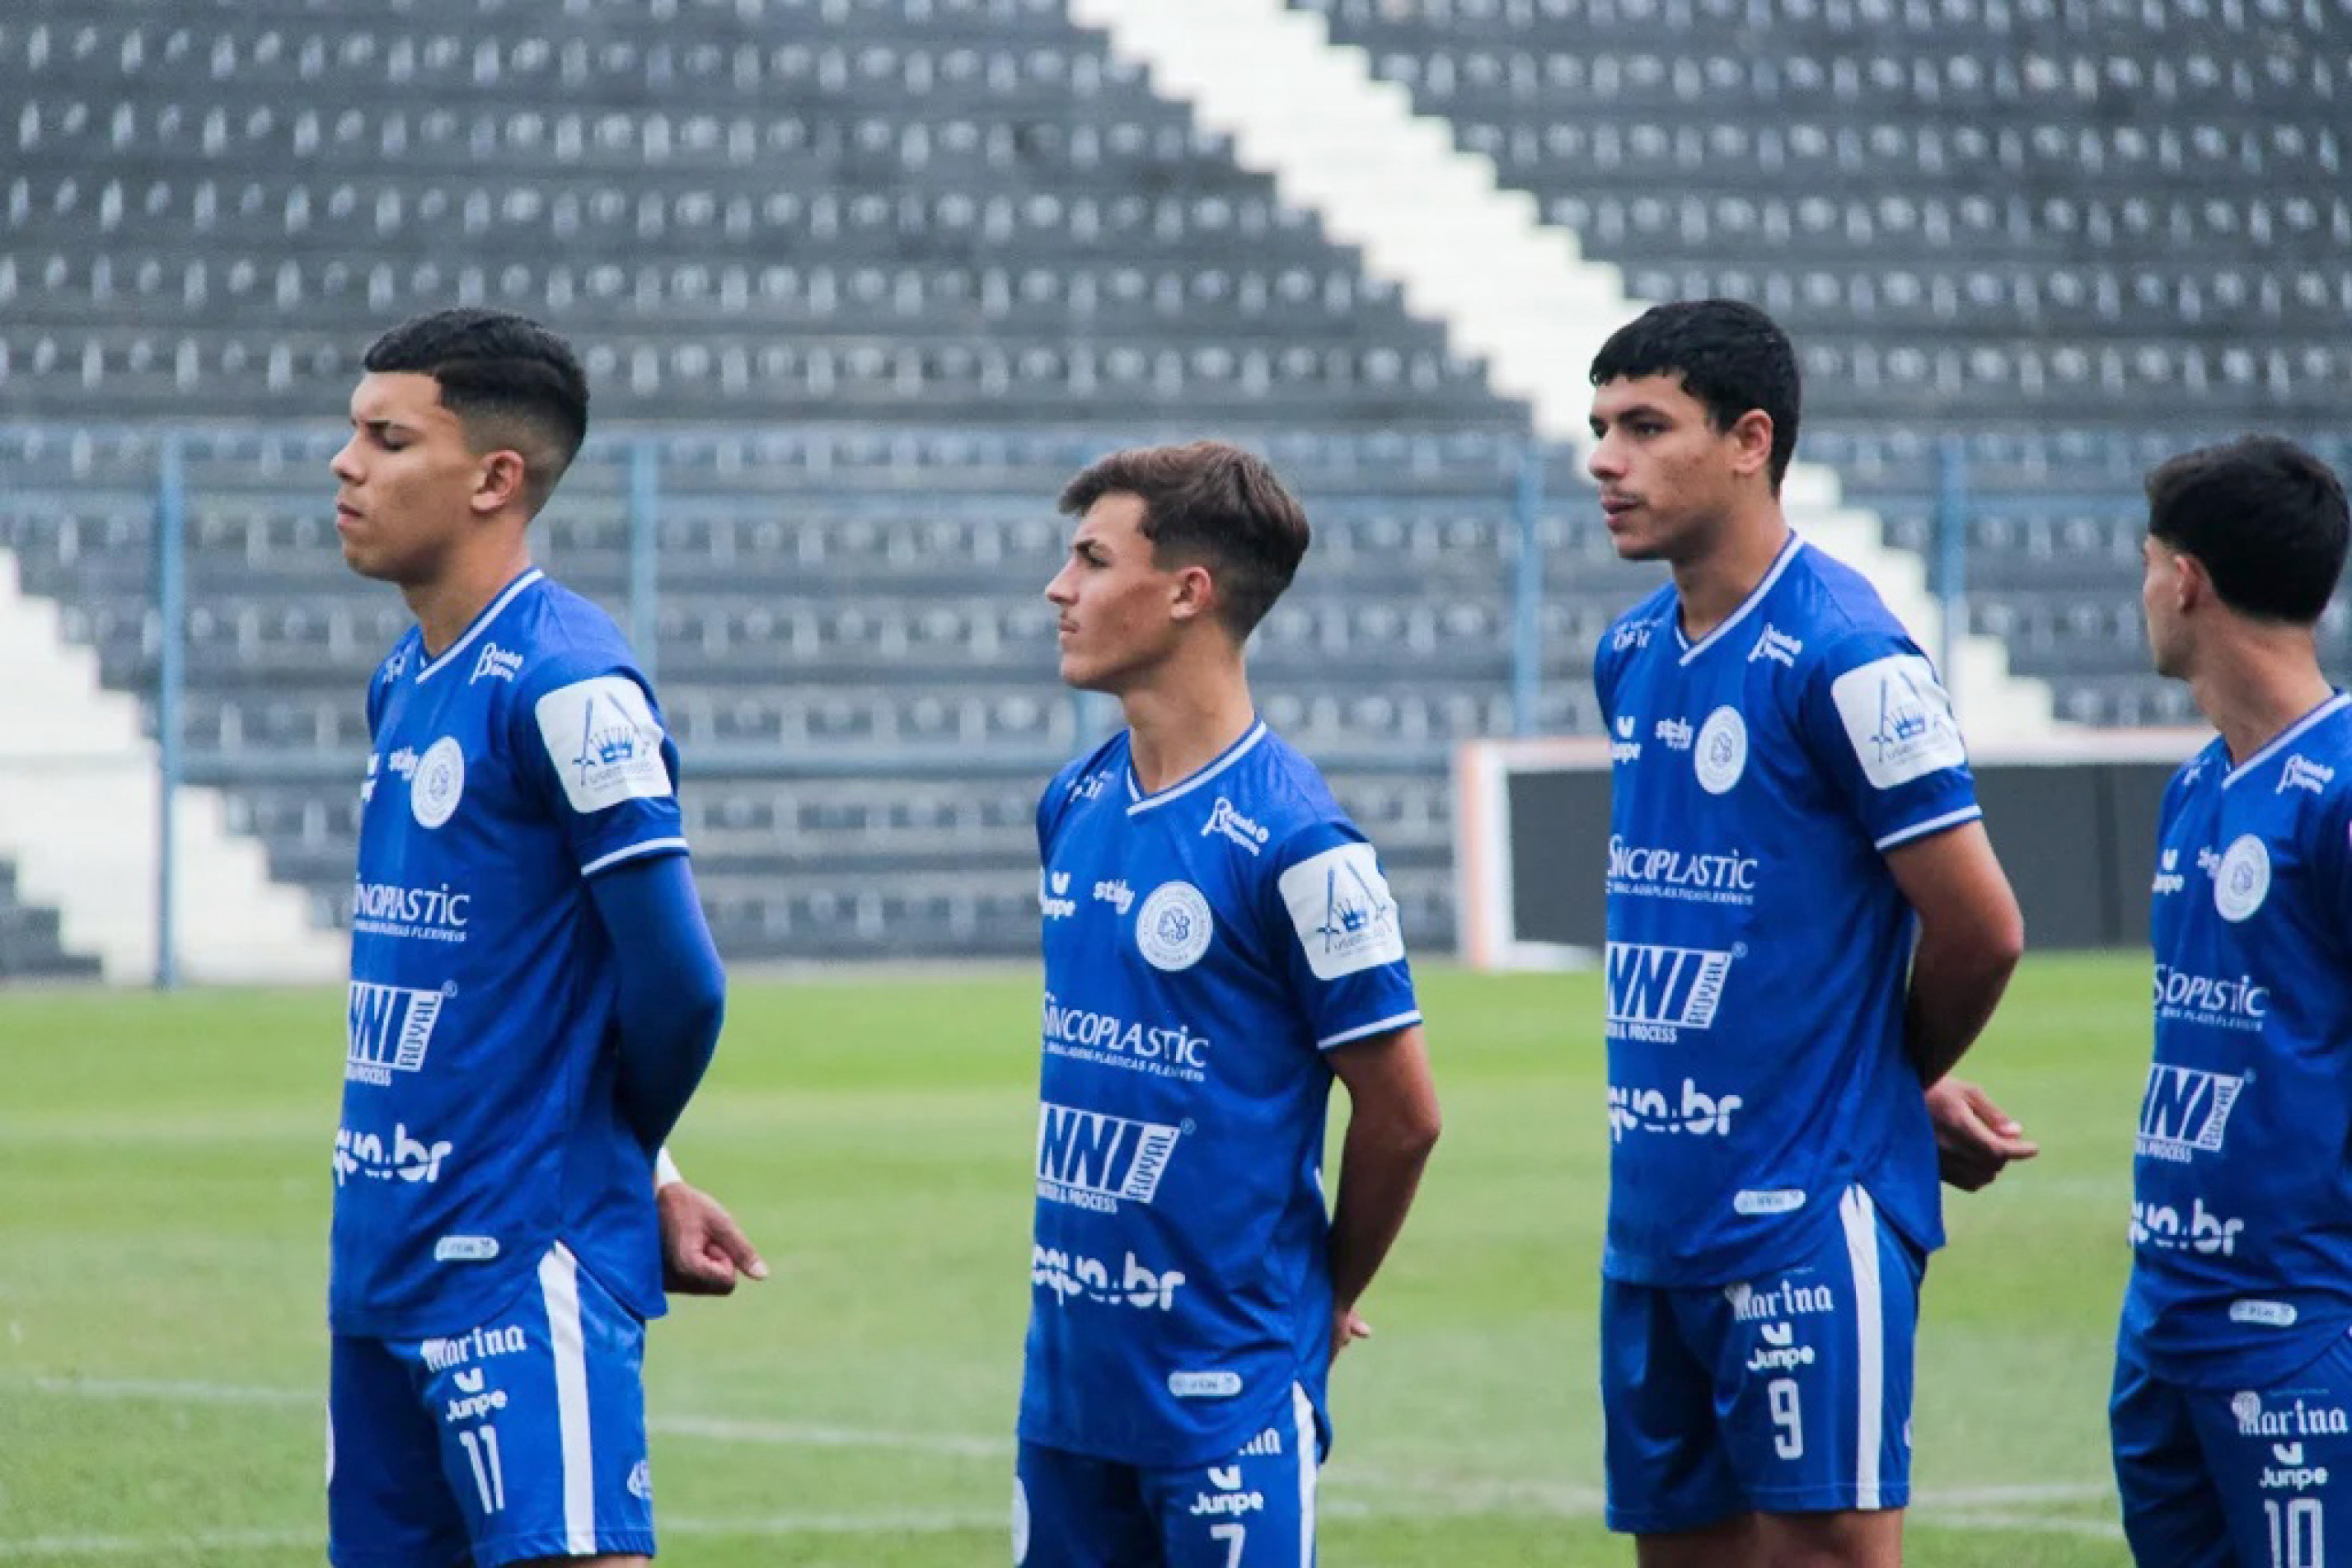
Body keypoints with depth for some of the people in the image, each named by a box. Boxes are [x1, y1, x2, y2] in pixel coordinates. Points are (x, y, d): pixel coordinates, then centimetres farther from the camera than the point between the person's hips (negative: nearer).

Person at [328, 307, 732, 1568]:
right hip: (382, 1258, 9)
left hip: (525, 1270, -9)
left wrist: (613, 1155, 3)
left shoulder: (567, 682, -14)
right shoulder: (405, 682, 13)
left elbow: (676, 986, -16)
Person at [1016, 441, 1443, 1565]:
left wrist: (1321, 1295, 4)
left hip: (1227, 1381, -7)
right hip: (1069, 1367, 7)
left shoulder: (1290, 838, -15)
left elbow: (1402, 1110, -9)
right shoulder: (1074, 806, 7)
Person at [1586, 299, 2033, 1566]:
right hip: (1652, 1213, 8)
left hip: (1807, 1221, -8)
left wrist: (1898, 1090, 6)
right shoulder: (1630, 655, 11)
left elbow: (1980, 931, -12)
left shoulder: (1844, 656, -13)